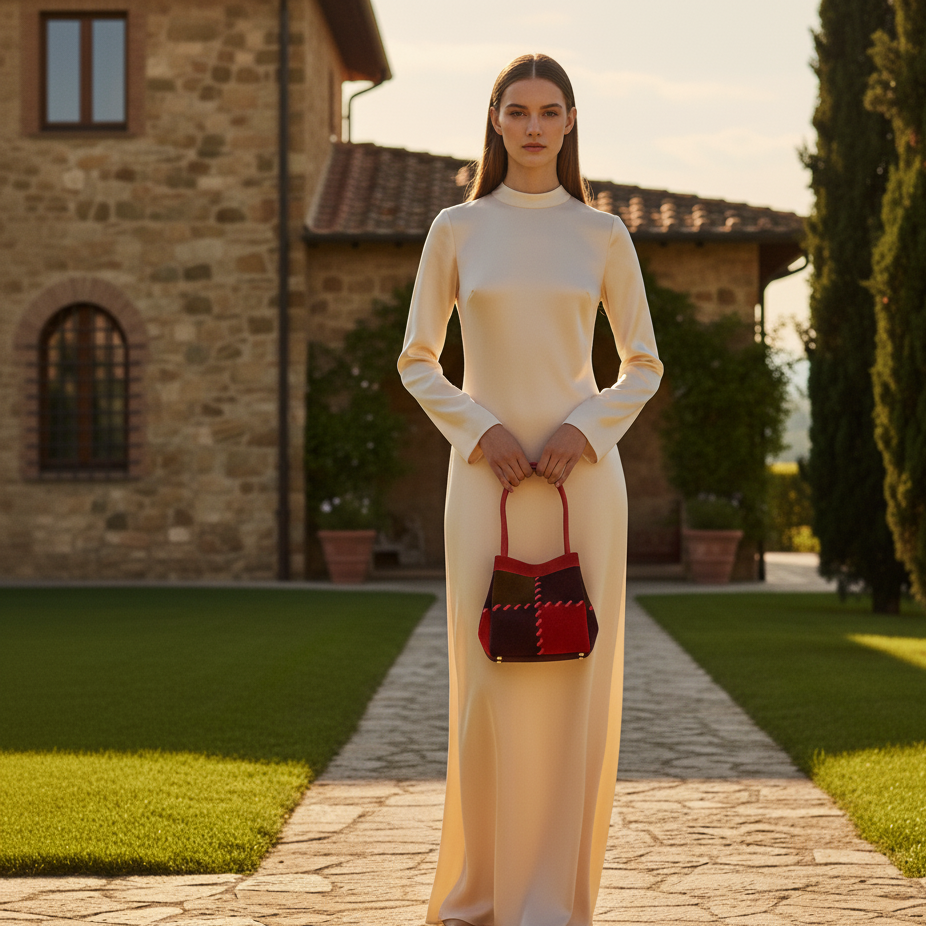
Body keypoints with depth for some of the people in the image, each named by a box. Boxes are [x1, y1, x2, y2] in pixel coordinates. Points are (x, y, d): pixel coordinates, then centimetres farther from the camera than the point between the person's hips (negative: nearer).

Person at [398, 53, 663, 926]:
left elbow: (643, 365, 9)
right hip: (486, 475, 0)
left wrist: (585, 430, -8)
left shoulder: (602, 234, 6)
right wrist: (480, 432, -8)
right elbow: (417, 362, 7)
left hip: (581, 473, 0)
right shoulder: (455, 229, 5)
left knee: (573, 682, -1)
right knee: (486, 684, -1)